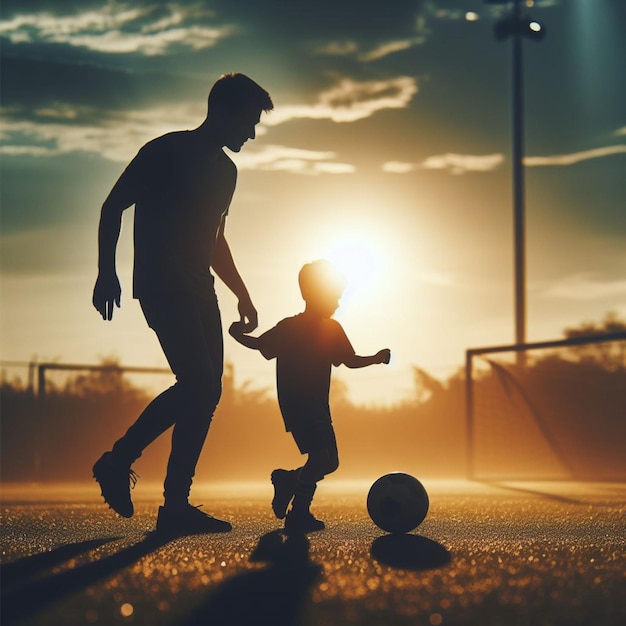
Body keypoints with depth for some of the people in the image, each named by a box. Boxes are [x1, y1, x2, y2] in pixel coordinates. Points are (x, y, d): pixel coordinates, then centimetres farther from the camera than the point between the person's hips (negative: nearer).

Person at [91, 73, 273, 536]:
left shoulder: (224, 170, 18)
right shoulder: (165, 153, -5)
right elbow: (113, 208, -3)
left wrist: (242, 294, 24)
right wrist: (107, 272, -11)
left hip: (199, 289, 8)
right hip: (161, 285, -8)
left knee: (208, 391, -1)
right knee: (197, 384, -19)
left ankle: (177, 505, 3)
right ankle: (118, 461, -4)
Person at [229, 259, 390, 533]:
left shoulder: (332, 329, 10)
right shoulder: (290, 327, -7)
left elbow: (349, 360, 16)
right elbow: (261, 344, 0)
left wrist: (376, 358, 3)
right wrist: (238, 335, -14)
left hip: (318, 407, 7)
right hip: (295, 405, -7)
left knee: (329, 461, 9)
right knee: (321, 457, -18)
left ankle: (287, 480, 31)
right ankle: (298, 513, -11)